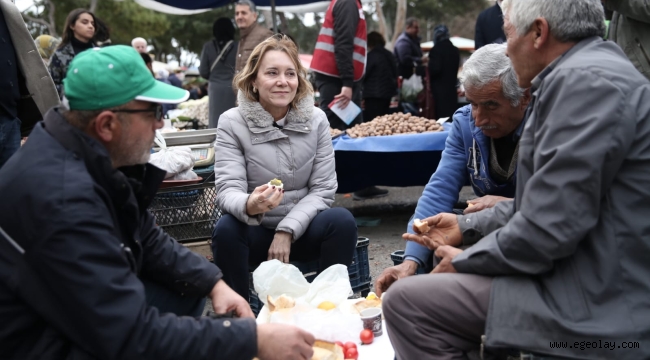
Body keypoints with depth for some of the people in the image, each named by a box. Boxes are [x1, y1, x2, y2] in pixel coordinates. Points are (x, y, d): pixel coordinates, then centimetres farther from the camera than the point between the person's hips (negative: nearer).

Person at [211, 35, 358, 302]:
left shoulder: (316, 120, -2)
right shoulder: (232, 123, -8)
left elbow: (323, 189, -5)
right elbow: (228, 190, -17)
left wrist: (287, 230, -18)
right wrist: (249, 206, -41)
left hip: (302, 229, 2)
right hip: (255, 231, -1)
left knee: (342, 221, -26)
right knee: (226, 229, -32)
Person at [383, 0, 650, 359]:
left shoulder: (585, 80, -20)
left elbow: (549, 227, -25)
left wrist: (465, 261, -9)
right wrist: (467, 226, 19)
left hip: (592, 308, -11)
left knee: (403, 301, -13)